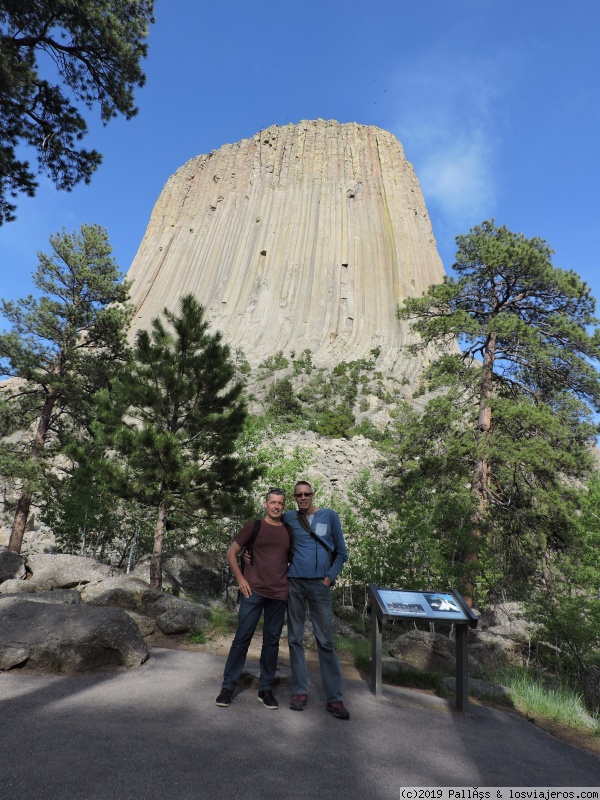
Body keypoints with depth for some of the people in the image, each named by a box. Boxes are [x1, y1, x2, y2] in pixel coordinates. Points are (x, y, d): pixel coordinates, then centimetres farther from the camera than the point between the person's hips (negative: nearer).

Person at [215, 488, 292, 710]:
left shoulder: (289, 531, 7)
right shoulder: (254, 525, 0)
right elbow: (231, 553, 4)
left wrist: (291, 583, 3)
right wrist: (240, 579, -5)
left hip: (279, 595, 3)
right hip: (253, 592, -2)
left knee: (271, 642, 10)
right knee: (242, 638, 2)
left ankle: (265, 689, 23)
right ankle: (227, 687, 16)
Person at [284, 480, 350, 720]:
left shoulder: (329, 516, 1)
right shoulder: (289, 518, 3)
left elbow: (341, 553, 6)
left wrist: (330, 578, -3)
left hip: (320, 585, -1)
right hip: (294, 583, 2)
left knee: (325, 641, 0)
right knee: (295, 639, 7)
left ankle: (334, 698, 9)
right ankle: (300, 691, 20)